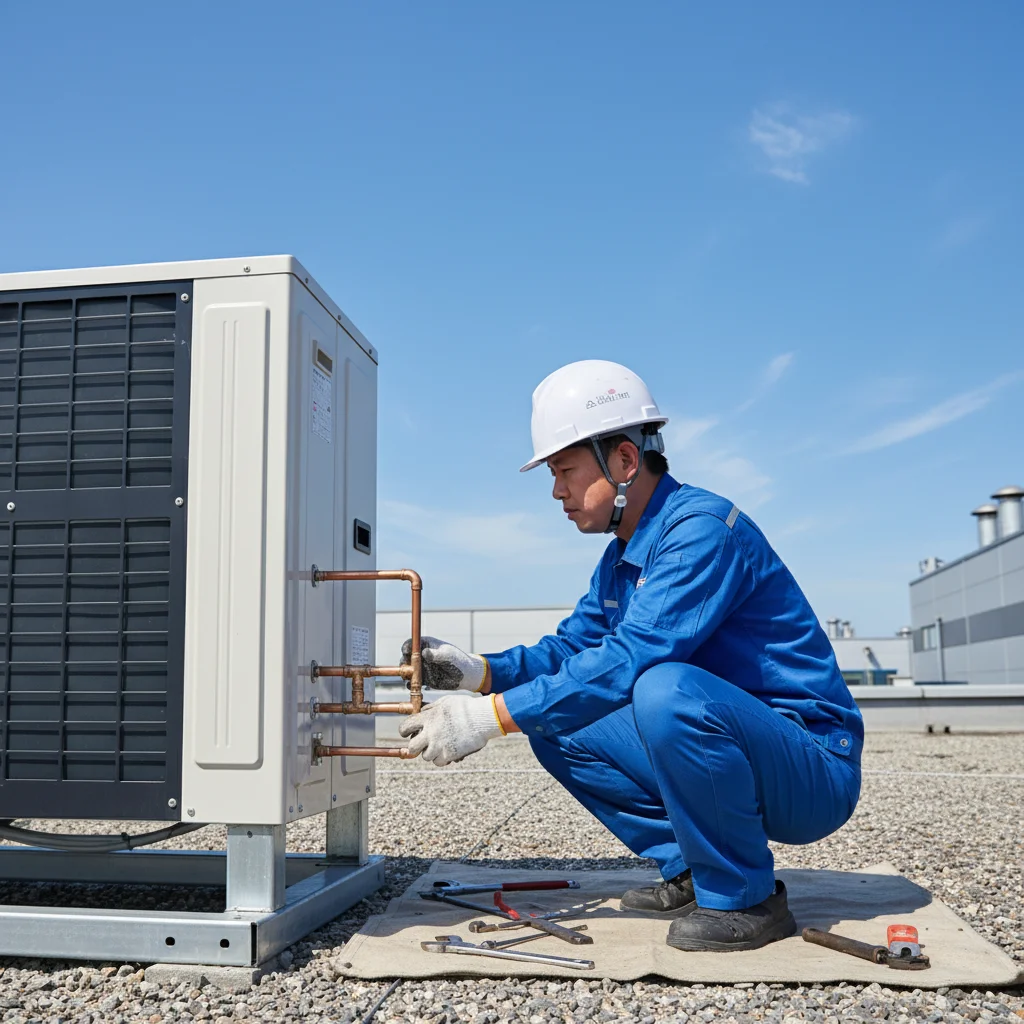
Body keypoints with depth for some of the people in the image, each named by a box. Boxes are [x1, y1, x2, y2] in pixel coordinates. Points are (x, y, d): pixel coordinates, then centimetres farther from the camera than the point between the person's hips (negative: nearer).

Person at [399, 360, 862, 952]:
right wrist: (481, 671, -7)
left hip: (813, 770, -9)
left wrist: (494, 716, -29)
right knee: (556, 728, 4)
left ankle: (745, 899, -15)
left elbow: (629, 659, -30)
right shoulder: (623, 556, 10)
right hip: (732, 758, 9)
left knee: (667, 689, -36)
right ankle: (692, 872, 7)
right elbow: (573, 645, 12)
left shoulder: (702, 528, -21)